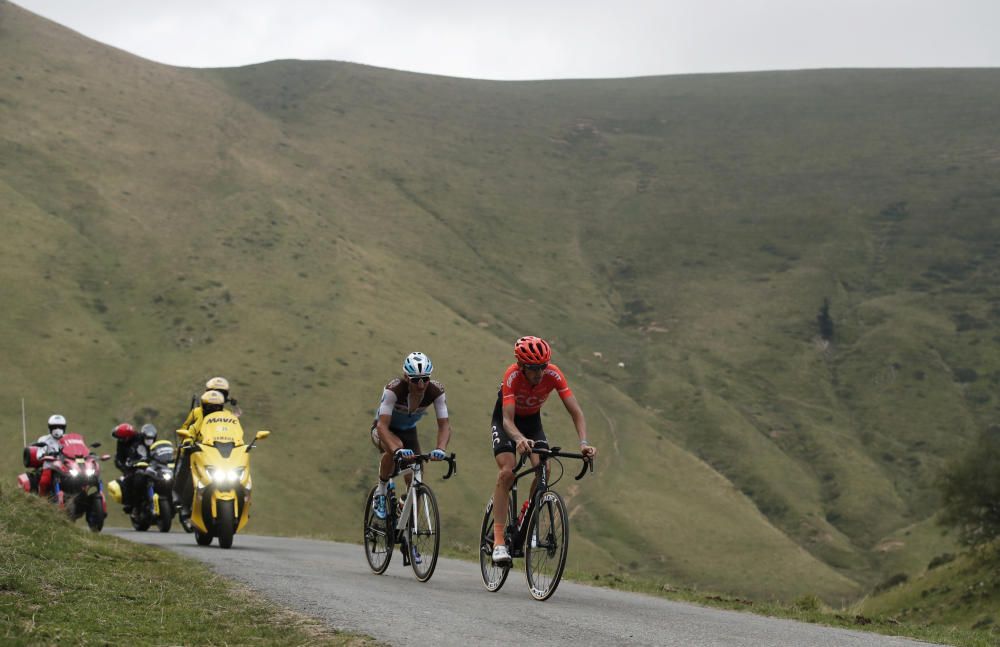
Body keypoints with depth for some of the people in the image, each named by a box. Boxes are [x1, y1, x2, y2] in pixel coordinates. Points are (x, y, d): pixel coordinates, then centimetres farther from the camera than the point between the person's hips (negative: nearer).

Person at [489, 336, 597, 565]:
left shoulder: (553, 374, -28)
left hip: (532, 420, 3)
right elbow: (508, 420, -41)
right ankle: (498, 540, -23)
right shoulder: (512, 376, -35)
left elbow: (576, 411, -28)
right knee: (507, 471, -23)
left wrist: (584, 442, -44)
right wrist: (520, 440, -62)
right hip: (505, 420, -3)